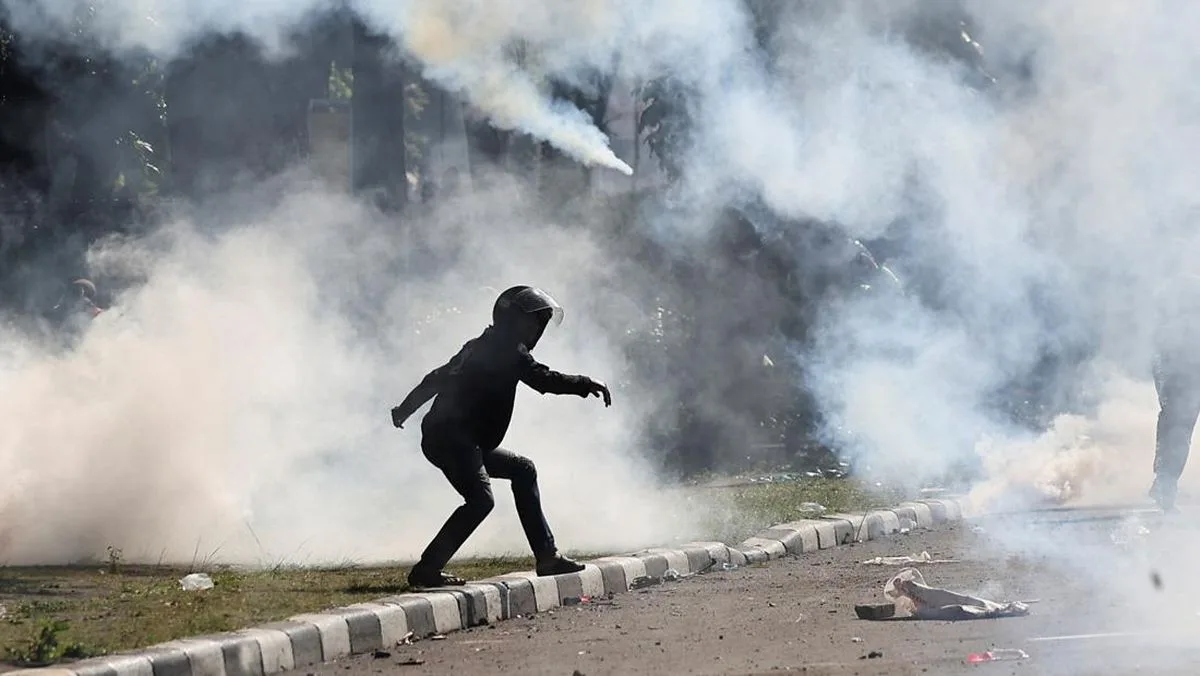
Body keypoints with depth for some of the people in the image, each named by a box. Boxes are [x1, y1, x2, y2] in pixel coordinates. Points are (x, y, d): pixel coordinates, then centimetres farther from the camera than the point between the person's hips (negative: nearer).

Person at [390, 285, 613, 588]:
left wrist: (404, 410, 38)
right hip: (451, 439, -11)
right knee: (481, 498, -25)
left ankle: (547, 557, 13)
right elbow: (543, 379, -17)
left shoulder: (480, 347, 23)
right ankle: (426, 570, -26)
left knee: (523, 470, 17)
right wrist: (586, 384, -16)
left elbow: (437, 377, 30)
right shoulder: (508, 350, -5)